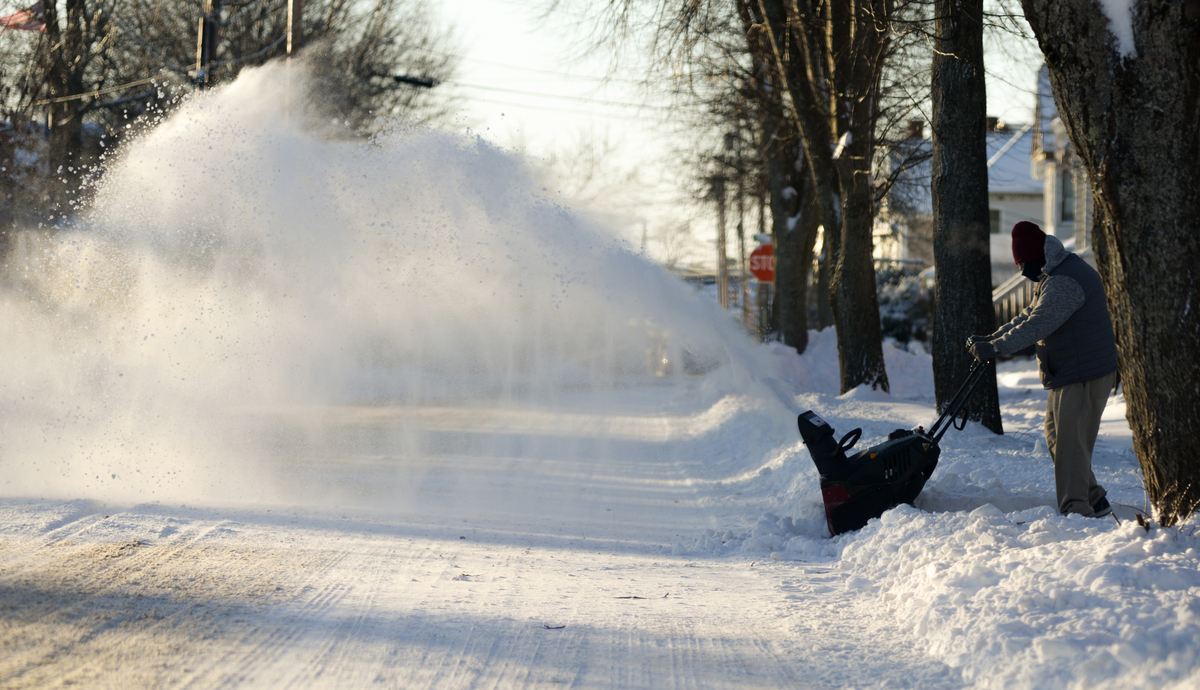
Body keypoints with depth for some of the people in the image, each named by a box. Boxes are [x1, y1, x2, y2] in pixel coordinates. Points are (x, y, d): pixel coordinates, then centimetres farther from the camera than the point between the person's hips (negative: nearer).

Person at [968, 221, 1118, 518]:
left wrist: (996, 347, -31)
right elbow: (1029, 315, 21)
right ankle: (1095, 500, 24)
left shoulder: (1065, 281, -23)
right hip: (1067, 373, 11)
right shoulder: (1052, 276, 15)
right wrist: (992, 338, 12)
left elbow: (1037, 324, -30)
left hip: (1086, 375, -11)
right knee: (1055, 435, 17)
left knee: (1070, 440, -13)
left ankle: (1076, 510, -13)